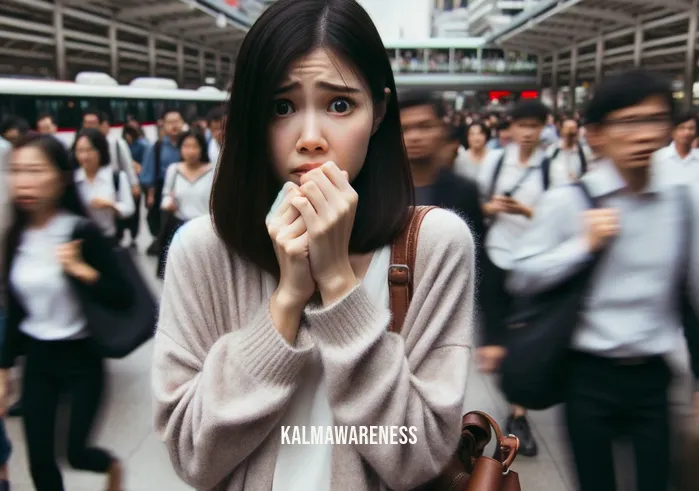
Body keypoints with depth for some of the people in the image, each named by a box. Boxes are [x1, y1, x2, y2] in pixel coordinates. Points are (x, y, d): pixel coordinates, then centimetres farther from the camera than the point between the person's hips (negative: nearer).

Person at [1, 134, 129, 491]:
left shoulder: (82, 233, -17)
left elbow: (123, 299, -18)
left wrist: (80, 269, -31)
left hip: (80, 356, -4)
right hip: (36, 358, 5)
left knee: (76, 453, 4)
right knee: (39, 462, 7)